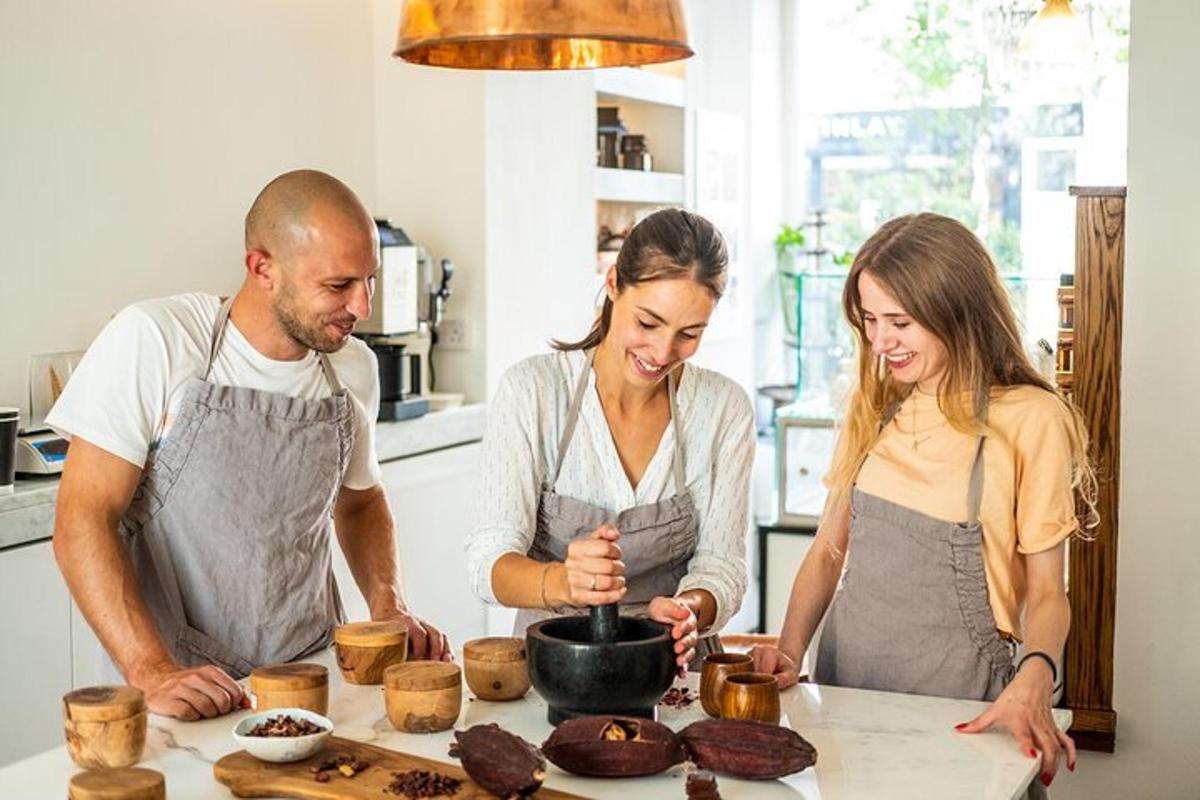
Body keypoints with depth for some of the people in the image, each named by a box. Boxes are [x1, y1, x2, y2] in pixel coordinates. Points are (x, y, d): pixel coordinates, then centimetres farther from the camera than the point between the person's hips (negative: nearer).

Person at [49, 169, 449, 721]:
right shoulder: (151, 340, -11)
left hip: (314, 677, 4)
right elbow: (83, 521, -12)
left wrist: (389, 606, 5)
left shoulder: (354, 369, 5)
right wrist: (153, 671, -21)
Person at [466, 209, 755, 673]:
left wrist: (688, 609, -23)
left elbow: (720, 565, -1)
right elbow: (490, 561, -13)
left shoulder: (725, 409, -2)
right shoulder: (531, 391, -8)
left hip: (675, 669, 4)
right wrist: (563, 582, -34)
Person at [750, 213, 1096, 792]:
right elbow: (829, 548, 9)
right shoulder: (871, 408, 7)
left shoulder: (1030, 419, -10)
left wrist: (1036, 675, -25)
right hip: (846, 677, 5)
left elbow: (1045, 589, -6)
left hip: (956, 696, -4)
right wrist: (790, 648, -6)